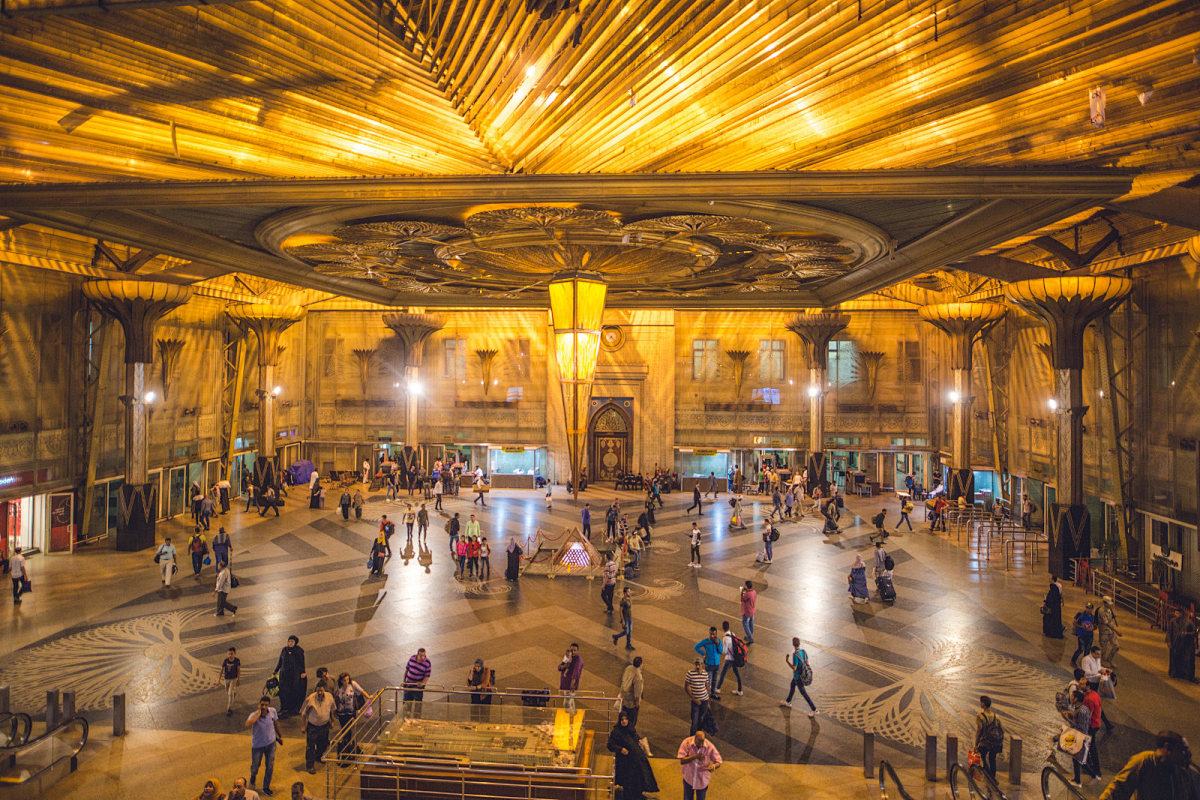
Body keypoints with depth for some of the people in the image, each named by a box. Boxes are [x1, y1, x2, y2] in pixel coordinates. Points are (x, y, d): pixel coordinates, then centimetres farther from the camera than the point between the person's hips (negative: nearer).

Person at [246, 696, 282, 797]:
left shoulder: (272, 711, -14)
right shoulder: (254, 715, -27)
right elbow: (248, 724, -50)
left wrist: (280, 736, 16)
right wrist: (258, 714, -42)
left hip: (271, 743, 3)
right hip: (257, 745, -2)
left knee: (270, 767, 10)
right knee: (255, 766, 17)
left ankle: (266, 787, 32)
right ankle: (253, 776, 54)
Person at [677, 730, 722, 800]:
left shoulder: (709, 746, -22)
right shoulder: (686, 742, -22)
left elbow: (718, 761, -12)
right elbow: (682, 761, -25)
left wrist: (714, 766, -35)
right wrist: (695, 756, -38)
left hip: (702, 780, 0)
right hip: (688, 778, 0)